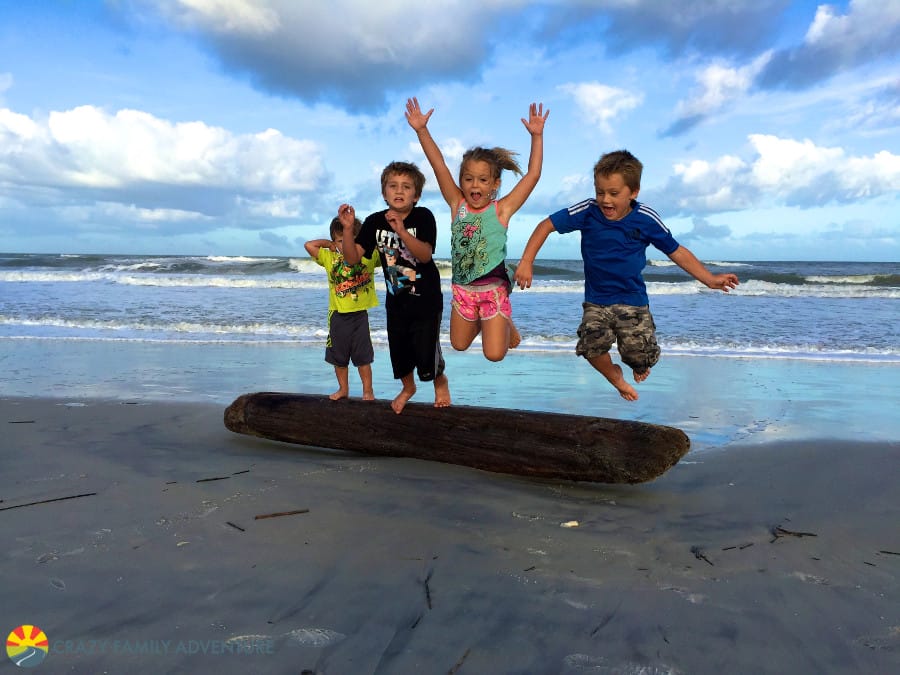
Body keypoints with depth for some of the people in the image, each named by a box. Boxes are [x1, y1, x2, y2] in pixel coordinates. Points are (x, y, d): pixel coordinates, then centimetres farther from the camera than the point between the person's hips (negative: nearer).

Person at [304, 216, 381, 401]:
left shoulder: (368, 256, -1)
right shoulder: (330, 258, 3)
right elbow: (308, 245, 0)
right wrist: (328, 244, 4)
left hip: (359, 314, -2)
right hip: (337, 315, 2)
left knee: (362, 356, 4)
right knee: (338, 356, 13)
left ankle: (368, 390, 17)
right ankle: (343, 389, 28)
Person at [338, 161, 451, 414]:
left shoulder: (423, 217, -15)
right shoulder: (374, 222, -5)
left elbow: (425, 255, -28)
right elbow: (353, 257, -10)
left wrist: (402, 231, -40)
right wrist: (348, 228, -25)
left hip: (426, 300, -4)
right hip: (396, 301, 4)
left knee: (425, 352, -6)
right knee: (399, 352, 14)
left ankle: (440, 380, 29)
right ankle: (408, 387, 44)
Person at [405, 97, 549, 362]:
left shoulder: (501, 209, -10)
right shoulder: (457, 204, -4)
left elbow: (533, 175, -15)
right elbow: (439, 165, -10)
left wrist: (537, 135, -19)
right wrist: (421, 130, -15)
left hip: (493, 289, -3)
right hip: (462, 289, 3)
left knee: (494, 354, -2)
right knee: (459, 345, 19)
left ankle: (507, 324, 30)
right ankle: (481, 321, 47)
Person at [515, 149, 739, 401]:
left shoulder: (646, 219, -8)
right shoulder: (588, 212, -10)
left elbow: (676, 251, 3)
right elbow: (546, 225, -4)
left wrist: (710, 279, 2)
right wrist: (526, 262, -12)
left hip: (633, 299, 0)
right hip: (596, 300, 1)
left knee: (640, 356, -15)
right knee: (592, 346, -23)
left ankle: (639, 365, 29)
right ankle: (615, 376, 15)